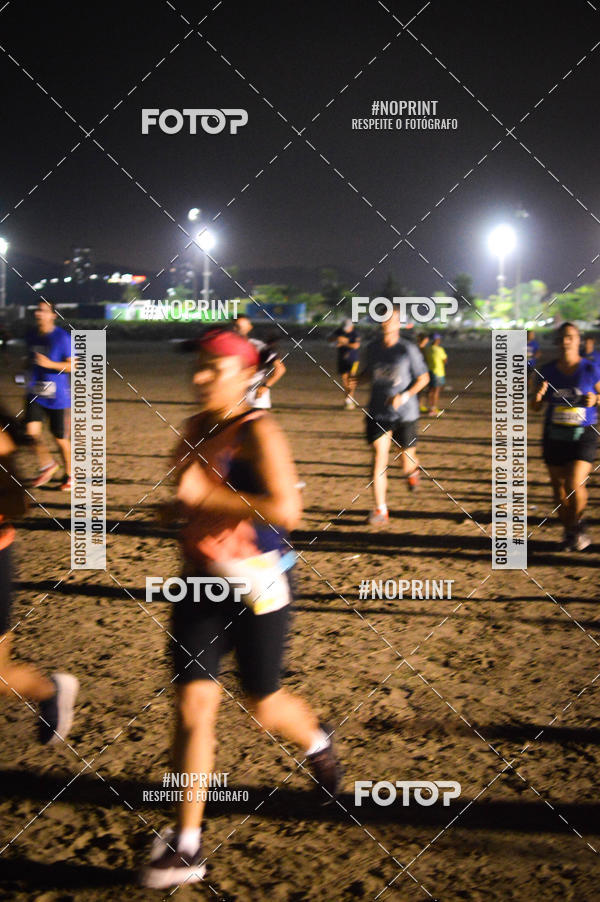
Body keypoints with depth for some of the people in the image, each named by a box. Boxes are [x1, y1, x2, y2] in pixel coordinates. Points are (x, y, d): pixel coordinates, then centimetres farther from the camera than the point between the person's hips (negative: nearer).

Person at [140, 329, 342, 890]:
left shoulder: (258, 434, -16)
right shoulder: (196, 429, 6)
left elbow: (285, 510, -29)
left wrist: (207, 494, -28)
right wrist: (178, 508, 7)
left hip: (257, 589, -6)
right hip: (201, 585, 6)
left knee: (263, 706, 10)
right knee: (192, 706, -2)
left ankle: (317, 743, 47)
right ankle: (187, 847, 2)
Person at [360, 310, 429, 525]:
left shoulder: (408, 350, -9)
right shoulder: (372, 347, 3)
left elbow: (423, 378, -3)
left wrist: (404, 396, -17)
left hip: (405, 413, -2)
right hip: (378, 414, 2)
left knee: (407, 457, 9)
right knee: (378, 458, -9)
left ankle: (412, 470, 50)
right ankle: (380, 510, -7)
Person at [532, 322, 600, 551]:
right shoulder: (547, 371, 1)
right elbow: (535, 407, 6)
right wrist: (537, 396, -16)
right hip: (555, 436, 3)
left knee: (575, 485, -16)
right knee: (559, 488, 7)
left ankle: (577, 525, 11)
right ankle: (569, 532, 27)